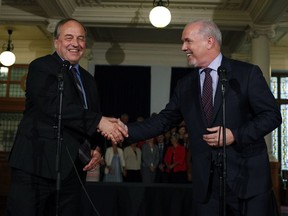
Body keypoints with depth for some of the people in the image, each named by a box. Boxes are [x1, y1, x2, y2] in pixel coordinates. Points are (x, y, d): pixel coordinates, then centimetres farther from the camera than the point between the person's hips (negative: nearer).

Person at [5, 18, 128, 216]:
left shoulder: (88, 79, 18)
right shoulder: (41, 67, -2)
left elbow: (92, 124, 20)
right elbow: (55, 105, -19)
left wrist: (96, 148, 0)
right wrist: (100, 121, -24)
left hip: (72, 169, 6)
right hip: (37, 164, -6)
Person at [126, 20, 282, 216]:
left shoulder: (247, 73, -2)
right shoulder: (185, 85, 11)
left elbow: (272, 115, -4)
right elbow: (164, 121, 9)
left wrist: (235, 135, -15)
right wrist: (128, 131, -3)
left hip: (248, 177, -3)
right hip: (205, 180, 3)